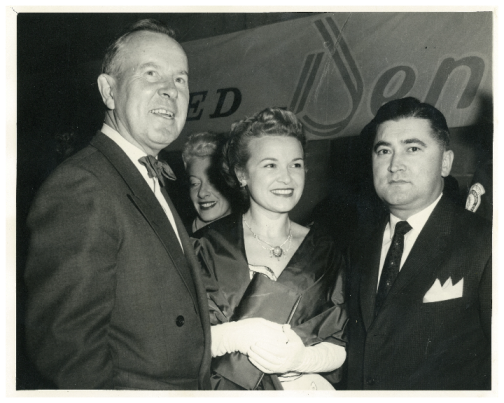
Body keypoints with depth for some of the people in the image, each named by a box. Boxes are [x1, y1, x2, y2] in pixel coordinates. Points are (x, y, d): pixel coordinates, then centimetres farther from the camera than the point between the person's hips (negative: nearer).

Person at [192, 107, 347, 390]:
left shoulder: (324, 252, 3)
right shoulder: (210, 245, -3)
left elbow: (340, 349, 1)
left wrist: (302, 358, -17)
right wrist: (237, 334, -23)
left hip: (303, 388, 1)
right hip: (226, 390, 0)